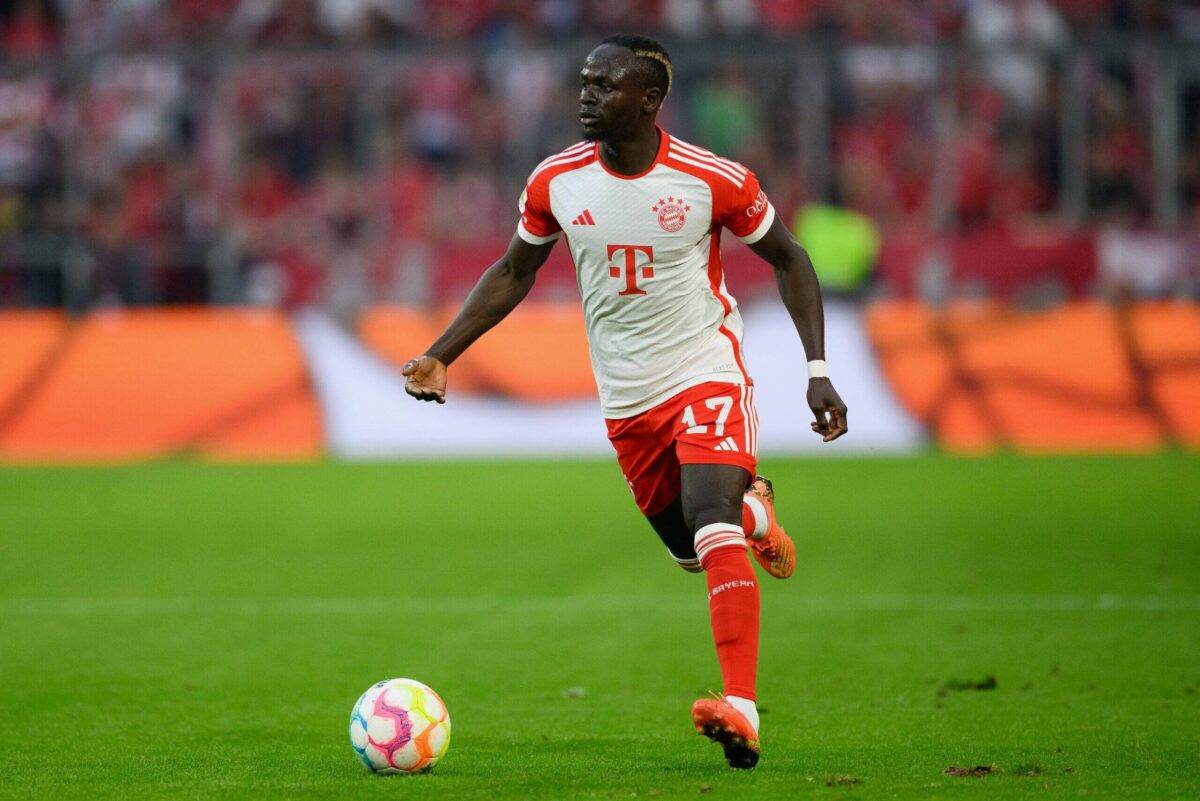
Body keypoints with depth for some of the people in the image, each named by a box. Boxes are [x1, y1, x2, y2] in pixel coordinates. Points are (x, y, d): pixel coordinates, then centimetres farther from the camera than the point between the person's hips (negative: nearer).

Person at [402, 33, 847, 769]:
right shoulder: (556, 182, -6)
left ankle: (742, 710, -32)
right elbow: (515, 273, 10)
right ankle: (753, 510, 49)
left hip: (708, 373, -5)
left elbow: (787, 259, -1)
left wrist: (818, 369, -7)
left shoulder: (715, 180, -15)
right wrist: (442, 354, 1)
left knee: (713, 532, -26)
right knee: (689, 549, 14)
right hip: (627, 398, 5)